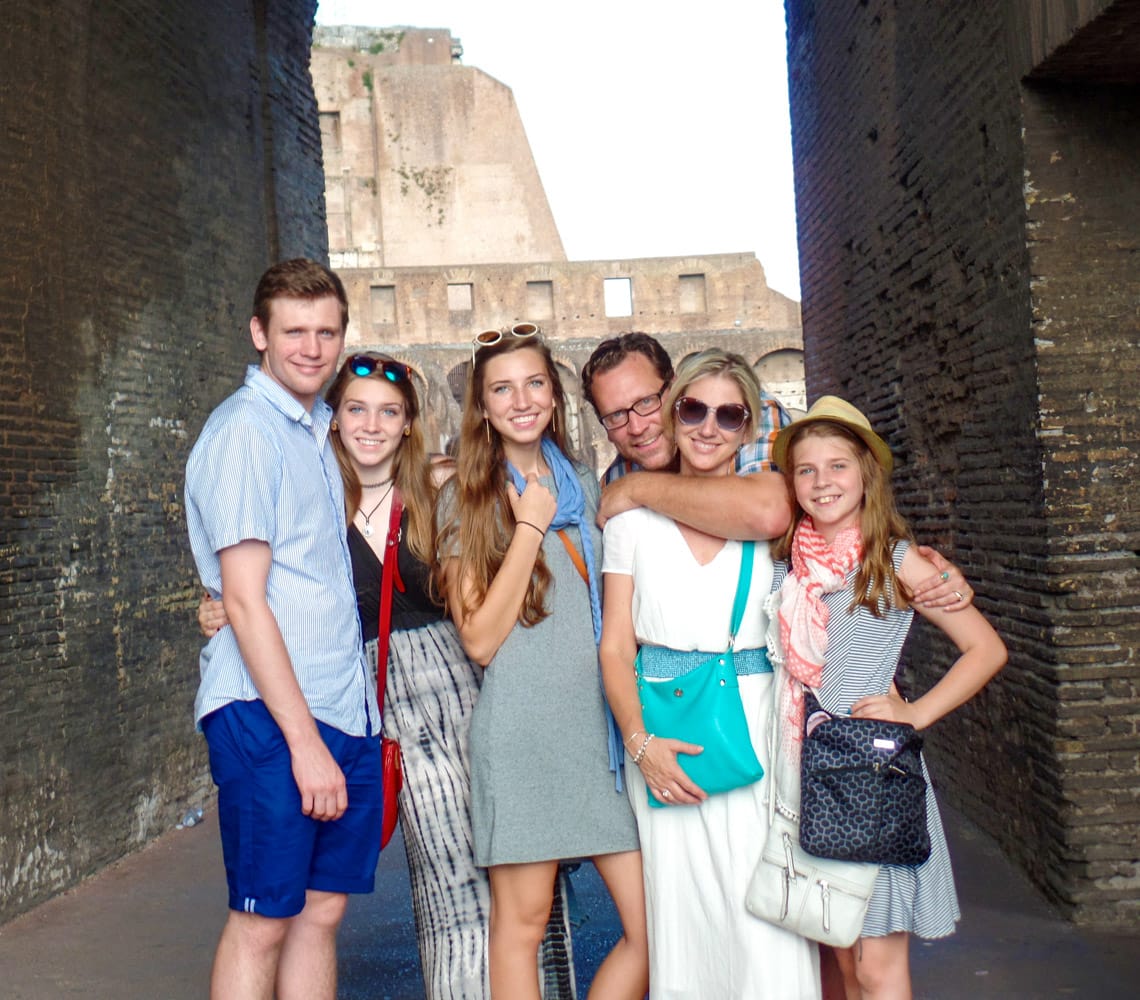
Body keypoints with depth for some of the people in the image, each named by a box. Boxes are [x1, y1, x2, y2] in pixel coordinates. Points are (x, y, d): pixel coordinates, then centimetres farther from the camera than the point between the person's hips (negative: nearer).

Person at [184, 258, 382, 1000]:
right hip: (270, 716, -8)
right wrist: (305, 740, -17)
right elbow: (244, 600, -15)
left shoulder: (319, 430, 15)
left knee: (321, 909, 13)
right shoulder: (243, 430, -10)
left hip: (347, 711, 8)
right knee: (263, 922, 2)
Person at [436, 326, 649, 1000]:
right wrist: (531, 523, -9)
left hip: (606, 720, 5)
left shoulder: (584, 484, 15)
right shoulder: (468, 497, 2)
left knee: (656, 927, -1)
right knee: (521, 924, 2)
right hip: (521, 724, -4)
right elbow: (479, 638, -9)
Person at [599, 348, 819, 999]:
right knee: (679, 917, 5)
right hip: (663, 733, 1)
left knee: (766, 928, -5)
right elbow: (616, 645, 3)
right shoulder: (634, 517, 8)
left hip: (755, 727, -1)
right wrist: (640, 744, -9)